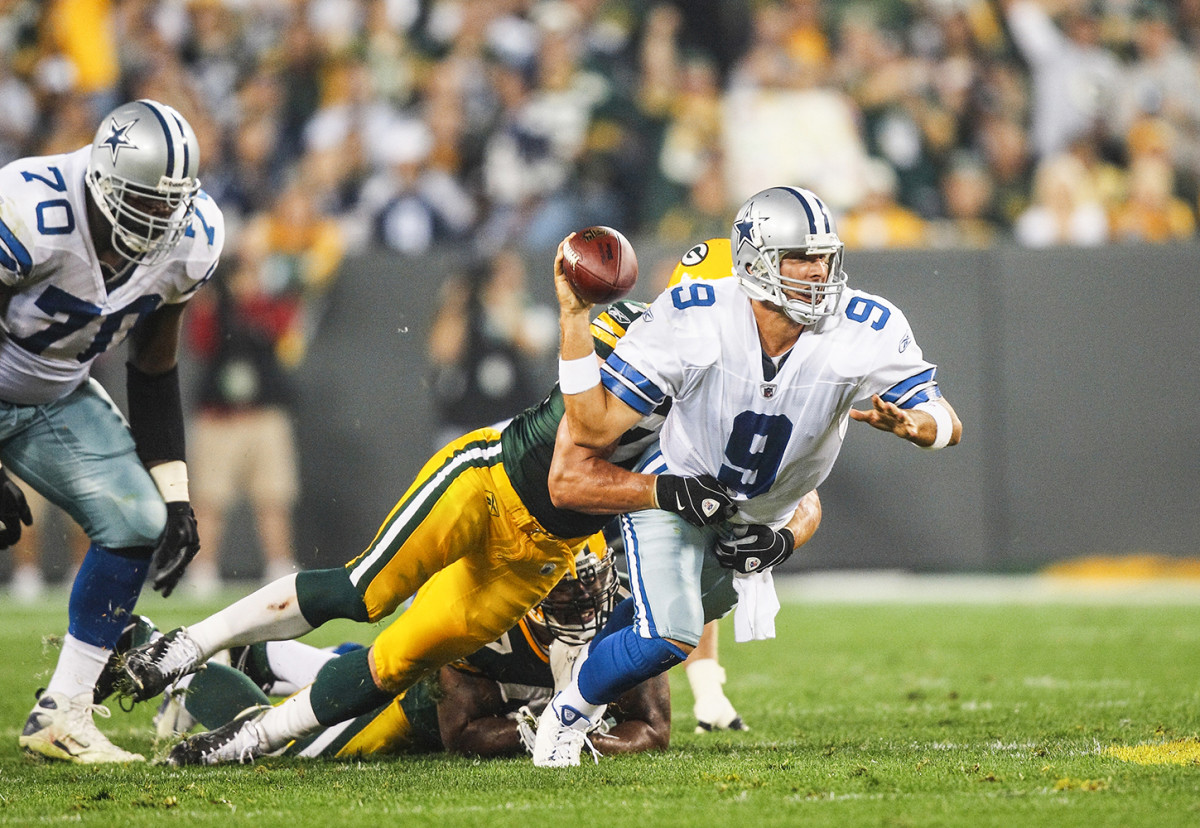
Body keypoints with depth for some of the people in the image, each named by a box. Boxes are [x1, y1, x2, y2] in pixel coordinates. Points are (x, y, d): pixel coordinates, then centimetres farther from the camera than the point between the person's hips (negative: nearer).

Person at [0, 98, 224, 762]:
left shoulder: (189, 242, -13)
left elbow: (153, 372, 0)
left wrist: (175, 497, -3)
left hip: (55, 401, 6)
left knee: (140, 525, -7)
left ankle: (59, 716, 2)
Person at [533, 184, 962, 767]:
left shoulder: (866, 332, -26)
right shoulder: (692, 320, -30)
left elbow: (947, 423, -19)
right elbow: (594, 426, -28)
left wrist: (910, 424, -43)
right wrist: (573, 317, -38)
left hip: (767, 515, 4)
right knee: (670, 638, -19)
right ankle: (569, 712, 6)